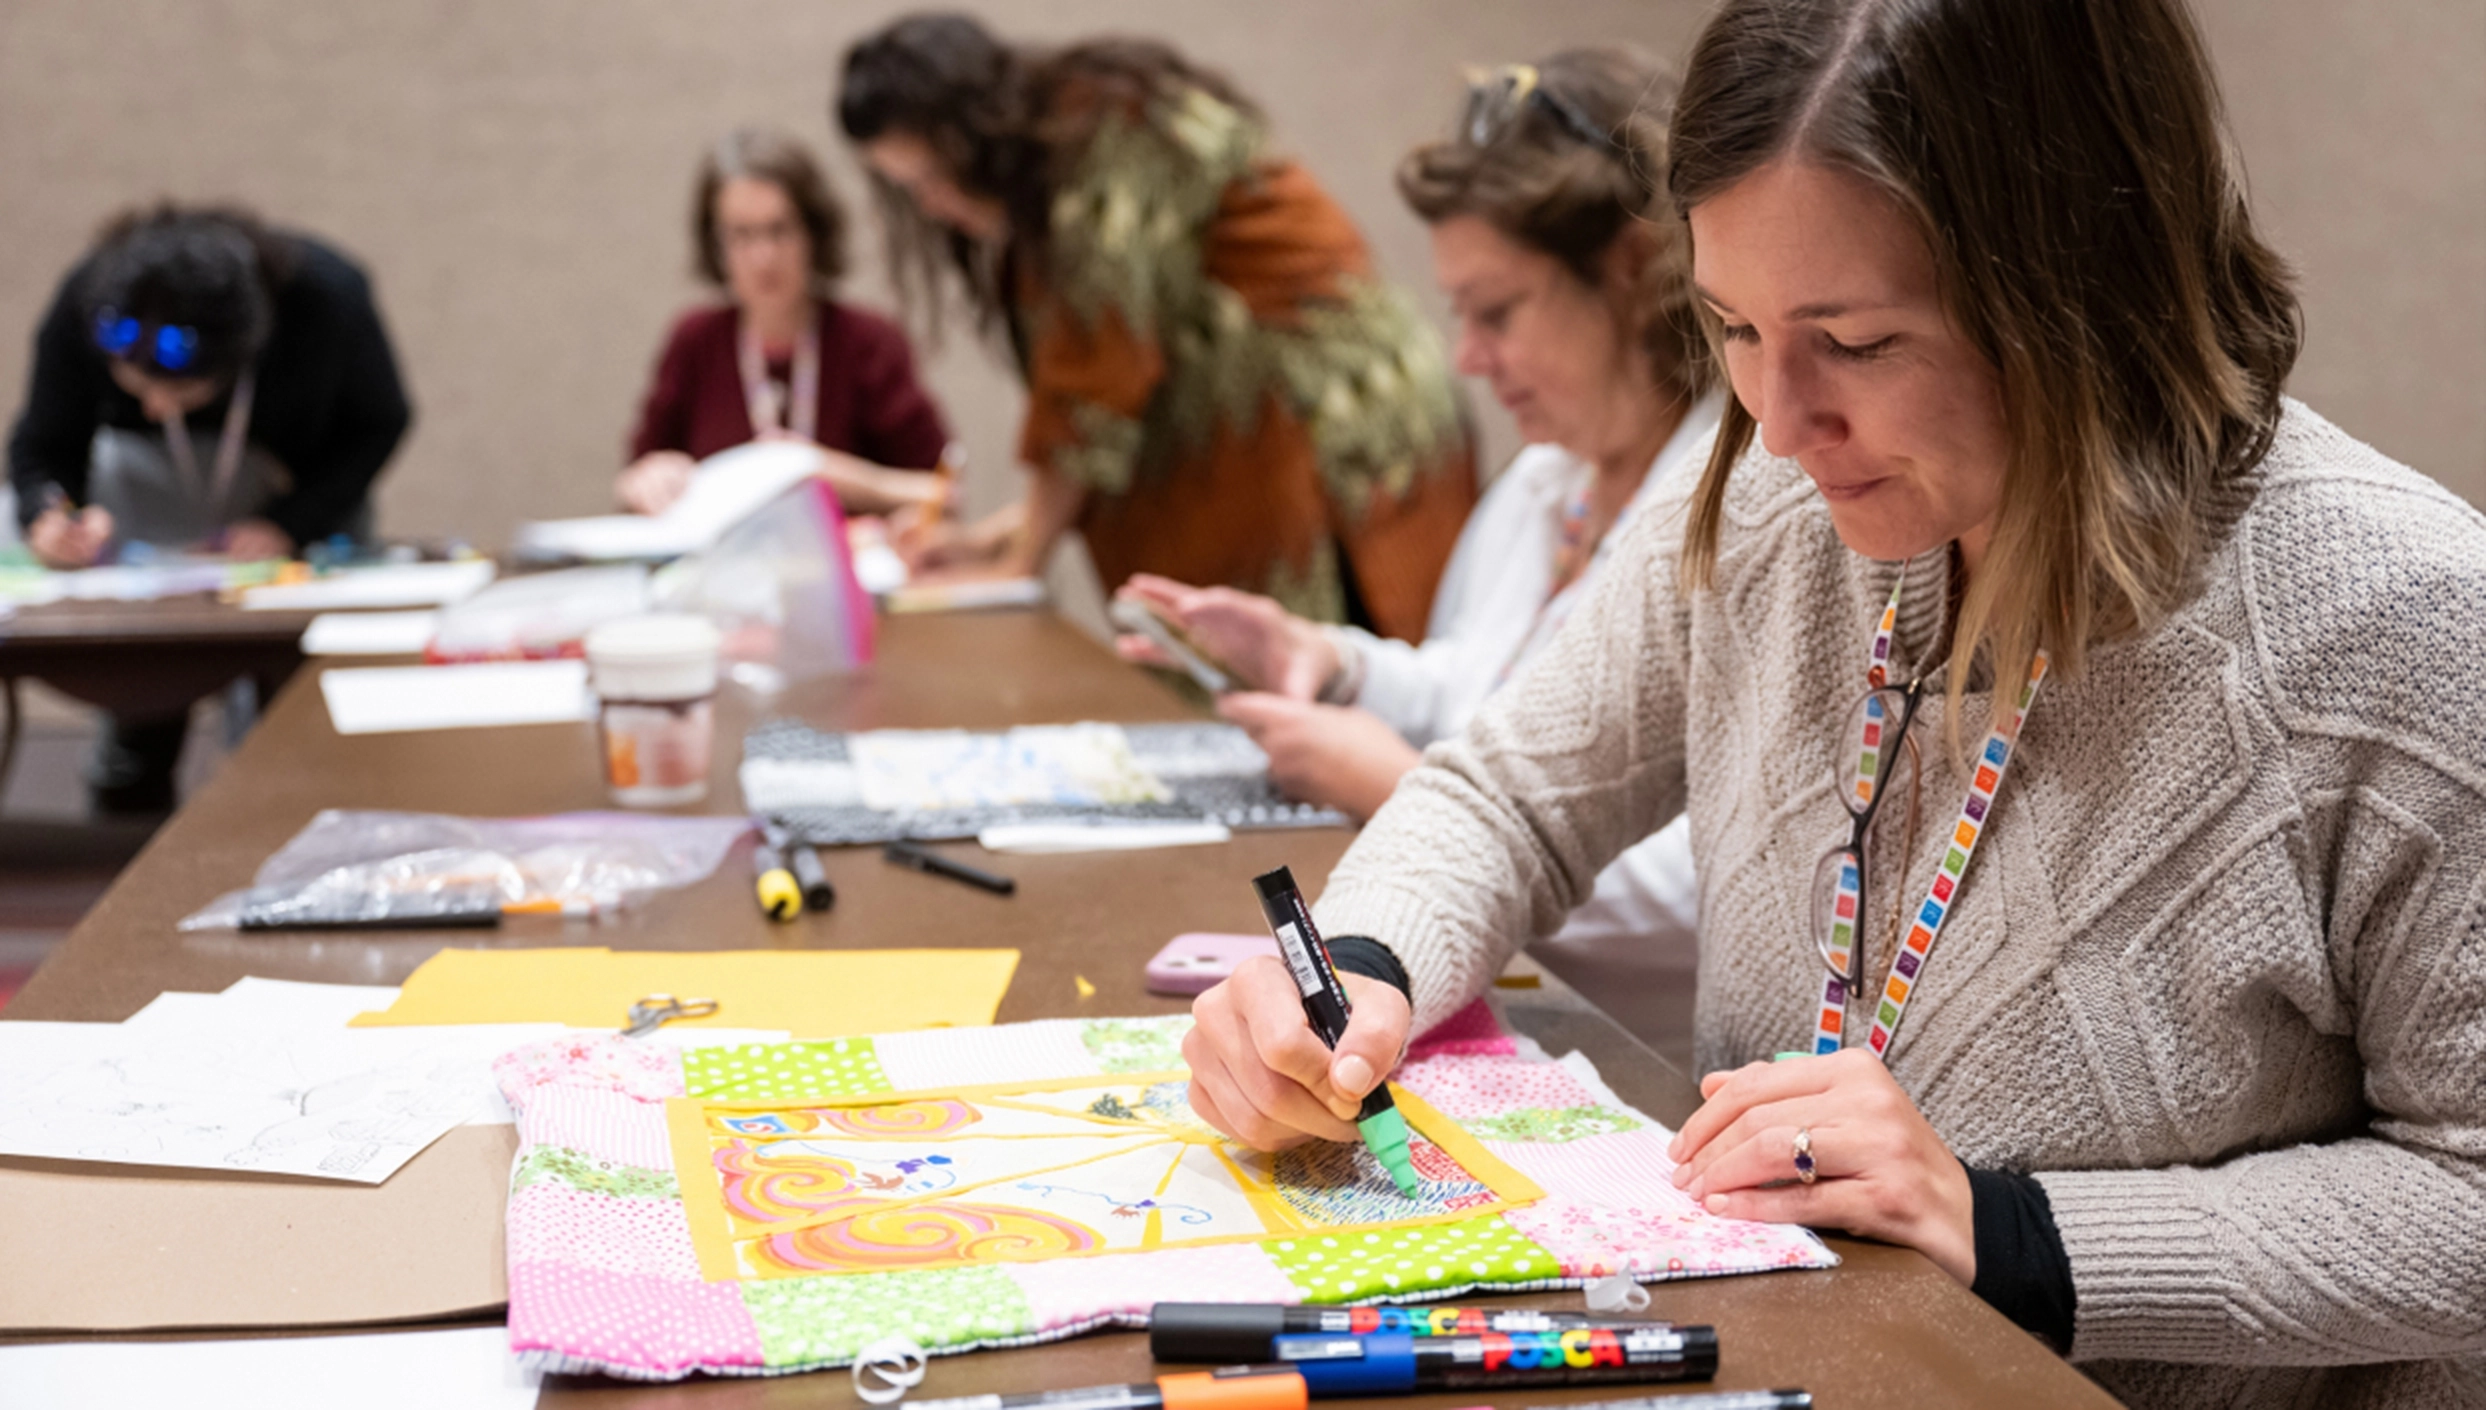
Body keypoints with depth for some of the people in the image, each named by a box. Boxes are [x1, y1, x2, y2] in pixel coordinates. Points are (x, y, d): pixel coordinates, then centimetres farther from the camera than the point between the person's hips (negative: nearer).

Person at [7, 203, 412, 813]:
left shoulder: (326, 297, -35)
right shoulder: (83, 307, -31)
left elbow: (378, 424, -17)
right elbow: (42, 443, -16)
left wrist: (290, 524, -29)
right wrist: (48, 514, -40)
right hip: (147, 475, 1)